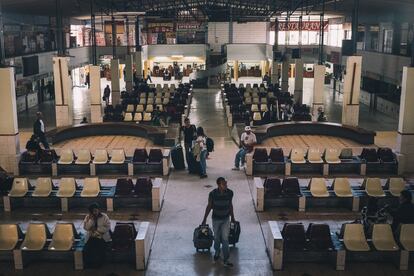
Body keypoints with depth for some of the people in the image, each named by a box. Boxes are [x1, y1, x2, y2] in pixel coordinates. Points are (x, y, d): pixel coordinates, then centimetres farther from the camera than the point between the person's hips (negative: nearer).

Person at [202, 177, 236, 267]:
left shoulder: (230, 193, -15)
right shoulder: (212, 194, -21)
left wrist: (232, 217, 11)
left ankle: (225, 260, 7)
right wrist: (204, 219, -2)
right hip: (216, 219, -1)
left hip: (226, 219, 1)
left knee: (225, 239, 0)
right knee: (217, 237, 16)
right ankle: (217, 252, 44)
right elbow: (209, 206, -7)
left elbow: (230, 205, 2)